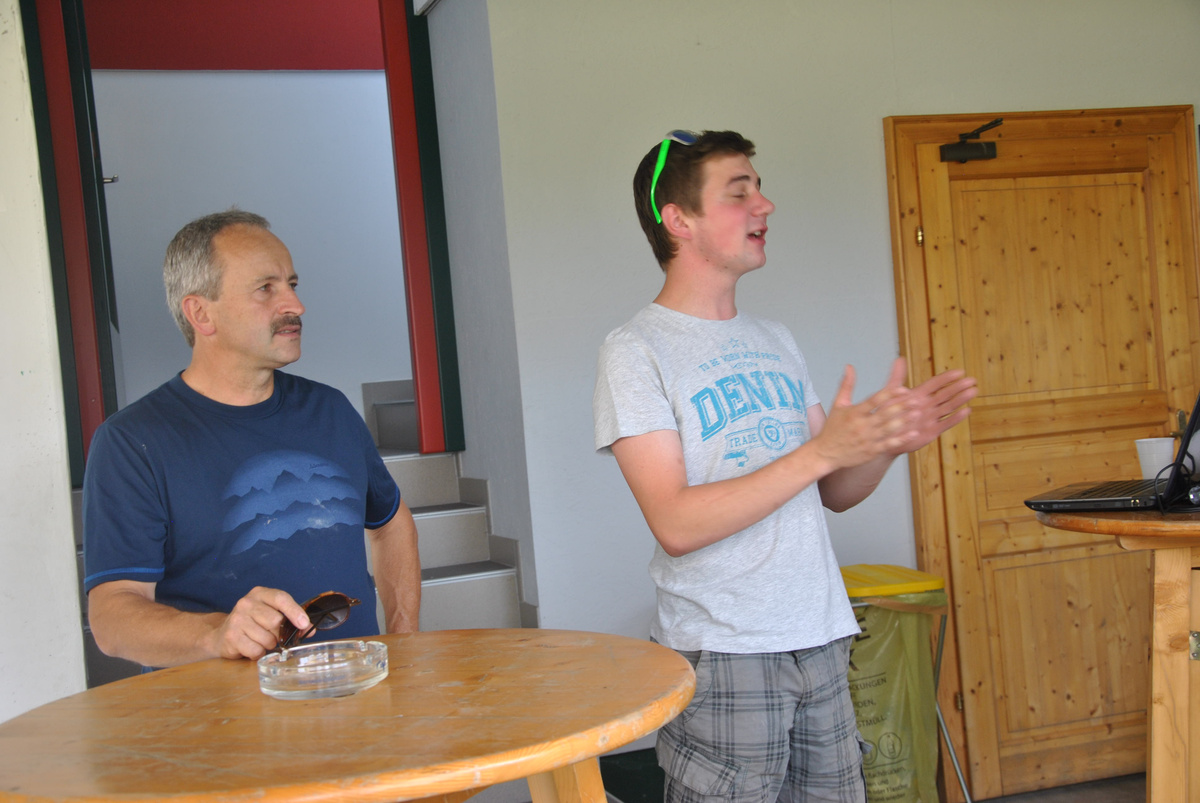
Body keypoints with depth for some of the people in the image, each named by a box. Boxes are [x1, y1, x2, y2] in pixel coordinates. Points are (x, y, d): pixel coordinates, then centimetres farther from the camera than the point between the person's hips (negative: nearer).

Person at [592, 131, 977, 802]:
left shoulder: (776, 342, 13)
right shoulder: (635, 351, -8)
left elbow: (833, 494, 15)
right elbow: (676, 526, -18)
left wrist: (889, 443, -6)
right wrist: (821, 449, -22)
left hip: (821, 642, 6)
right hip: (721, 654, -6)